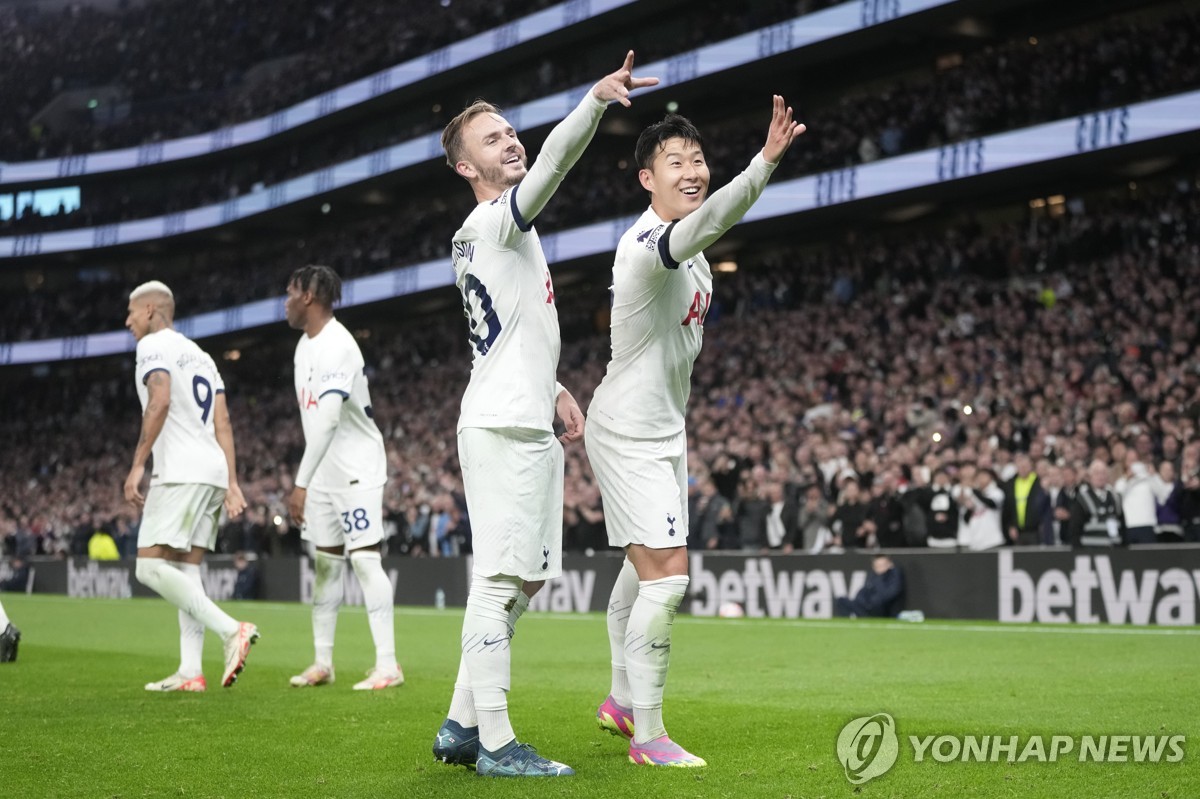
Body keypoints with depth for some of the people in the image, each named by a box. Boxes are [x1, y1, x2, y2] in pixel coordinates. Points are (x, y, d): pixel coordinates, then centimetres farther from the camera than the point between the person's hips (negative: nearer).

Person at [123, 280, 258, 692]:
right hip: (214, 471, 9)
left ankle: (231, 630, -20)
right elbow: (223, 424, 18)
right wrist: (232, 484, 14)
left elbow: (160, 401, -18)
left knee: (151, 567, -10)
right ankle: (190, 672, 1)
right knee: (186, 572, 7)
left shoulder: (153, 345, -1)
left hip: (181, 472, -9)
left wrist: (137, 465, -18)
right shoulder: (200, 355, 25)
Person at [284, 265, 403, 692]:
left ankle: (387, 664, -10)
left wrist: (300, 483, -31)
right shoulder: (305, 345, 11)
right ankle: (322, 662, 19)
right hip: (323, 475, 9)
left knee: (365, 559, -12)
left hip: (357, 470, -9)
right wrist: (304, 478, 15)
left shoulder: (337, 347, -20)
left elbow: (327, 419, -29)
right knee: (325, 561, 11)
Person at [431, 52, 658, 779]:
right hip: (502, 427, -10)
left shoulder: (478, 237, 22)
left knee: (525, 581, 12)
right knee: (500, 581, -9)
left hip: (526, 425, 10)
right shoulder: (495, 219, -7)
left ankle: (462, 727, 17)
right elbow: (551, 165, -27)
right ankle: (495, 744, -6)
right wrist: (596, 99, -40)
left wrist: (553, 389, 20)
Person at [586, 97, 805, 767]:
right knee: (667, 576, -14)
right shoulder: (648, 245, -25)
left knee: (645, 570, 20)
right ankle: (648, 736, -5)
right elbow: (708, 221, -49)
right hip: (629, 434, -10)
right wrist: (765, 163, -62)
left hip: (663, 430, 10)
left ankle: (623, 700, 37)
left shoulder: (690, 254, 8)